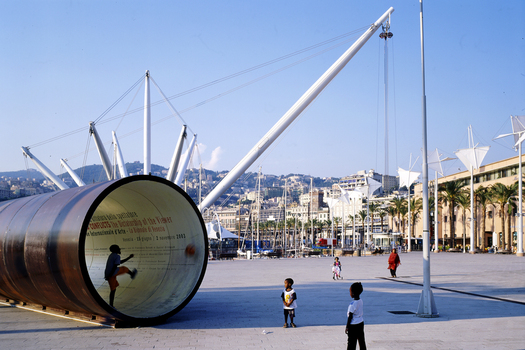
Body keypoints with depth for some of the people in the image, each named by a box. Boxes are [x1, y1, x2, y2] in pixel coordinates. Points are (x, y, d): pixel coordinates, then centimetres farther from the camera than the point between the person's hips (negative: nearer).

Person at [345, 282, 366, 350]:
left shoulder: (352, 304, -23)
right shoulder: (360, 301, -1)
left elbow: (350, 317, -17)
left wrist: (347, 327, -7)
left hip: (353, 326, -7)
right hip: (361, 323, 7)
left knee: (351, 343, 3)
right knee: (361, 341, 14)